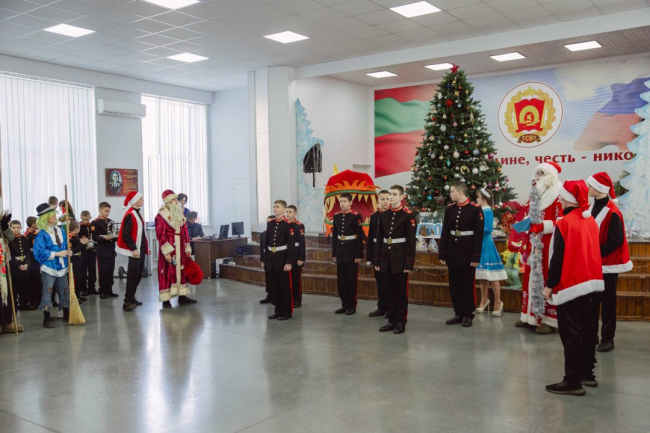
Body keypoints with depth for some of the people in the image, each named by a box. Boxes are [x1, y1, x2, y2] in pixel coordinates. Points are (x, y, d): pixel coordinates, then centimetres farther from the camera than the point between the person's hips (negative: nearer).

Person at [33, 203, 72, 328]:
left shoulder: (60, 230, 8)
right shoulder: (42, 234, -11)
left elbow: (65, 245, 16)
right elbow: (39, 251, -18)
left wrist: (68, 252, -5)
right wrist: (57, 254, -20)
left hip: (62, 266, 6)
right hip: (49, 267, -6)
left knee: (64, 290, 11)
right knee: (47, 292, -2)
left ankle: (67, 314, 24)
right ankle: (47, 318, 6)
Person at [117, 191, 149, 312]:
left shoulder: (137, 213, 14)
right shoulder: (130, 215, -16)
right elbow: (126, 235, -21)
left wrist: (146, 247, 17)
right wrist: (133, 249, -22)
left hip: (140, 249, 10)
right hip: (134, 250, -10)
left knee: (138, 274, 14)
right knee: (133, 275, -9)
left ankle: (131, 297, 24)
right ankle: (128, 301, -6)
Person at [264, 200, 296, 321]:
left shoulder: (288, 225, -9)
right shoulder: (270, 224, 10)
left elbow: (291, 245, -12)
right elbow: (267, 243, 13)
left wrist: (289, 262, -17)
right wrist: (265, 260, 12)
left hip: (283, 259, -6)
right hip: (271, 260, 6)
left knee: (285, 287, 2)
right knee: (273, 286, 10)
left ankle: (287, 312, 11)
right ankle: (278, 310, 21)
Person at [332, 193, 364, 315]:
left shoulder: (356, 216, -8)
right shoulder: (336, 216, 8)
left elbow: (360, 236, -9)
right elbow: (334, 236, 11)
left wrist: (359, 255, -12)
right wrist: (334, 253, 9)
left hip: (352, 252, -5)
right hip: (340, 252, 5)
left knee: (352, 279, 2)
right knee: (341, 279, 8)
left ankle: (352, 306, 10)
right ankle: (344, 304, 18)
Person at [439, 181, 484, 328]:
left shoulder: (475, 209, -9)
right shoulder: (449, 209, 5)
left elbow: (479, 234, -10)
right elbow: (445, 232, 6)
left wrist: (476, 257, -13)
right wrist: (442, 254, 3)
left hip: (467, 252, -5)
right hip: (452, 252, 5)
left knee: (467, 284, 4)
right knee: (454, 284, 9)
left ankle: (468, 315, 15)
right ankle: (459, 313, 20)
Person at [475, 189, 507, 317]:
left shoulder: (488, 212, -13)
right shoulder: (482, 211, 11)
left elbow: (488, 229, -18)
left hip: (486, 245, -9)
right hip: (480, 245, 9)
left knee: (492, 275, -3)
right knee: (482, 274, 14)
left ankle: (498, 302, 5)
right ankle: (484, 300, 24)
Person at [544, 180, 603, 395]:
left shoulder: (564, 223, -17)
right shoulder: (591, 221, 7)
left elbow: (558, 257, -16)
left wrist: (550, 285, -10)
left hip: (570, 285, -8)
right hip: (589, 282, 8)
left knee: (570, 333, -3)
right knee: (587, 329, 16)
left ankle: (572, 381, 0)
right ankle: (587, 373, 26)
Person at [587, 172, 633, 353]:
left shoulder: (612, 212, -18)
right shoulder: (592, 207, 7)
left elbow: (616, 240, -20)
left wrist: (598, 252, -20)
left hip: (607, 264, -7)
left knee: (607, 301, 3)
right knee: (591, 301, 12)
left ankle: (607, 338, 13)